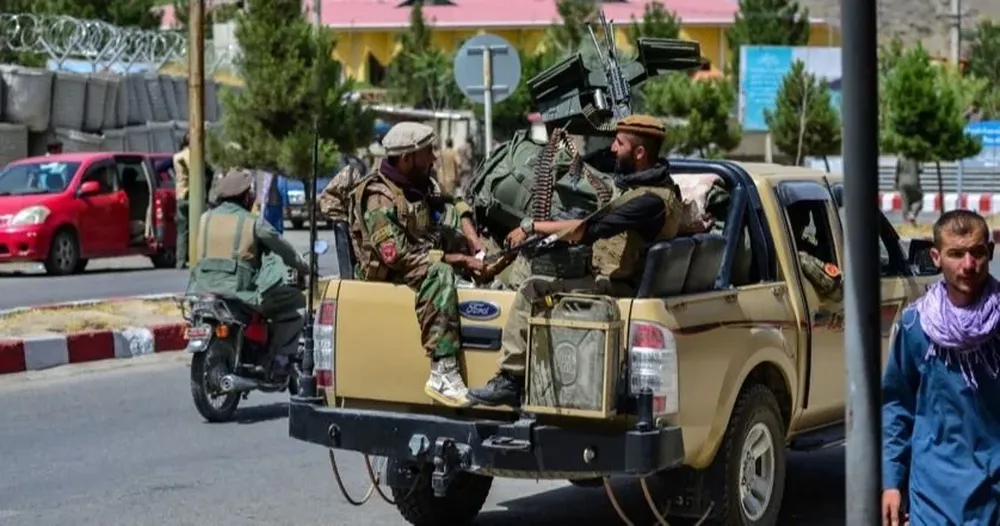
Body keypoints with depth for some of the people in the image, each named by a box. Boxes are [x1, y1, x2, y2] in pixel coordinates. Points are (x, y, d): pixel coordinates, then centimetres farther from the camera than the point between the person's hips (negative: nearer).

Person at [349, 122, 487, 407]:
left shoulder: (422, 185, 12)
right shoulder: (379, 198, -17)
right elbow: (395, 255, -25)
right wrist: (447, 258, -25)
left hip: (428, 262, 10)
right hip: (387, 275, -10)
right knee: (439, 275, -37)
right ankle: (443, 374, -45)